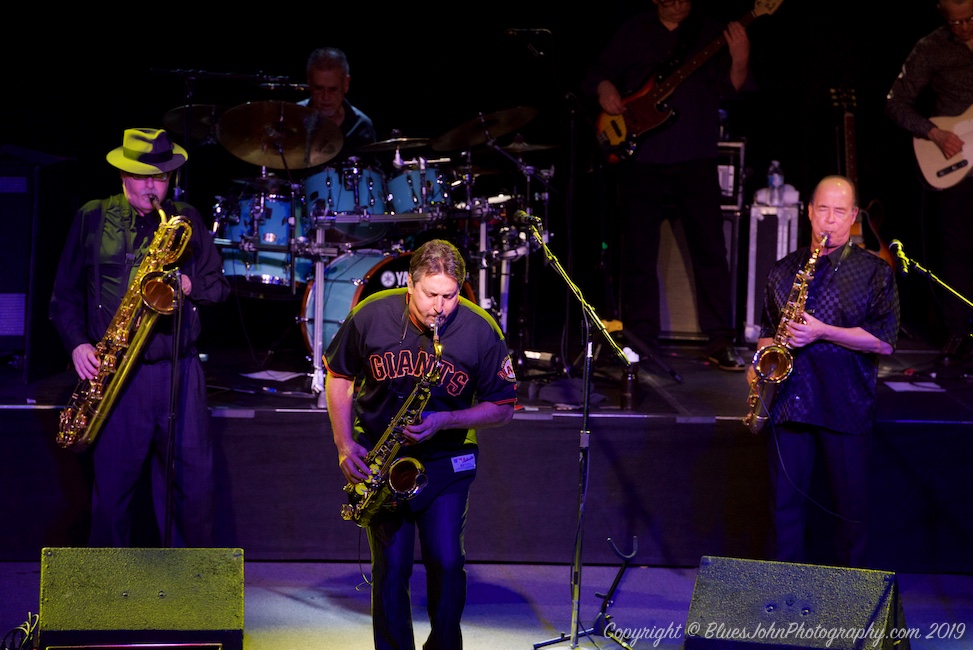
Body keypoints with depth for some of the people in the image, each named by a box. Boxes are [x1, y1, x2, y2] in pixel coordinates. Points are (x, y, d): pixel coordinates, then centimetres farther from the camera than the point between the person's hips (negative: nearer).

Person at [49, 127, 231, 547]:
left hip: (178, 370, 1)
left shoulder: (185, 220, 12)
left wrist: (188, 285, -8)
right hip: (117, 371, -1)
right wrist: (77, 343, -6)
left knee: (193, 479, -1)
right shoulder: (91, 219, 8)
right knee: (113, 483, 1)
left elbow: (219, 284, 13)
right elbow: (64, 293, 9)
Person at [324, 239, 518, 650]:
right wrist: (344, 445, -5)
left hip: (446, 461, 0)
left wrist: (443, 422, -20)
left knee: (446, 562, -8)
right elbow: (338, 376, 4)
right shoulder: (371, 315, -12)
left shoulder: (481, 331, -14)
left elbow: (503, 408, -5)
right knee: (391, 565, -4)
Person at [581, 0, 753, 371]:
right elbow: (597, 74, 13)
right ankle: (641, 341, 13)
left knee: (710, 250, -1)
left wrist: (740, 61, -19)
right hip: (643, 161, 1)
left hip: (696, 161, 0)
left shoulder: (710, 33, 7)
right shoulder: (633, 32, 8)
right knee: (639, 254, 4)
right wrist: (604, 89, -9)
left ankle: (720, 342, 5)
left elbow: (731, 88, 0)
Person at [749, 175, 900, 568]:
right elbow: (768, 328, 25)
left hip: (846, 407, -3)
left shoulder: (874, 271, 1)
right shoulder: (784, 269, 14)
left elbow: (884, 341, -7)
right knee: (785, 500, 6)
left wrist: (823, 332, -15)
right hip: (789, 400, 3)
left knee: (851, 504, 1)